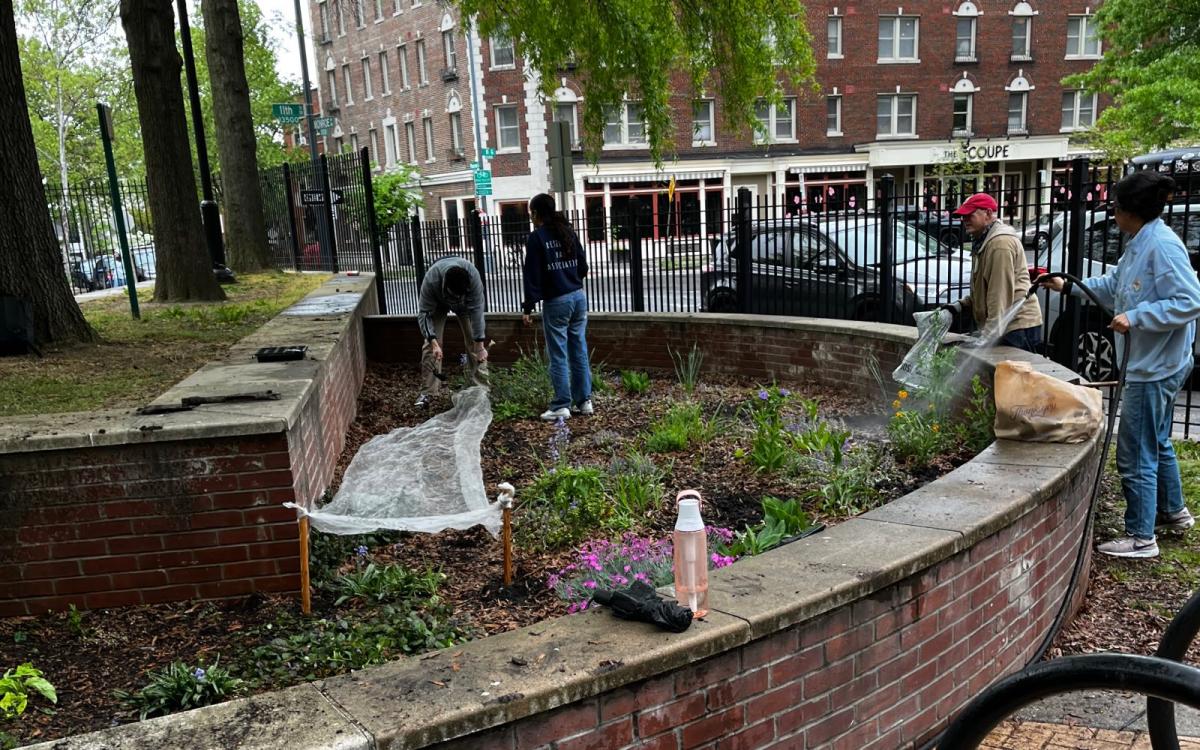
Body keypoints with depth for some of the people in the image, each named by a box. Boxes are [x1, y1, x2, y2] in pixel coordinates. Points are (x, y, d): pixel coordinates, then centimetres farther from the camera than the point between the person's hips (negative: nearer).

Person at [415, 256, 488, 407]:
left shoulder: (473, 276, -41)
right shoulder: (431, 280, -42)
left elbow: (476, 311, -36)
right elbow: (424, 314, -33)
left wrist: (480, 345, -36)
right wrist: (434, 342, -43)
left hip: (466, 304, 0)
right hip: (438, 303, 0)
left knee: (474, 343, -9)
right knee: (429, 345, -9)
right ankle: (427, 393, -2)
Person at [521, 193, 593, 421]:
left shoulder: (536, 237, -8)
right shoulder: (568, 231, 10)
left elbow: (532, 275, -10)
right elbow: (583, 266, 12)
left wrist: (528, 307, -7)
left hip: (555, 301, -6)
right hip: (579, 296, 6)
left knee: (558, 356, 0)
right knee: (579, 351, 10)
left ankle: (562, 406, 3)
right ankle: (584, 400, 15)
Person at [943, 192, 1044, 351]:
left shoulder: (1000, 243, -15)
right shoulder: (984, 241, 21)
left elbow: (1001, 293, -21)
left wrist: (989, 334, -22)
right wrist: (962, 304, 14)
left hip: (1017, 326, -10)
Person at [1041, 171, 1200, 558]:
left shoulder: (1163, 246, -22)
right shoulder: (1139, 244, 9)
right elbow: (1114, 284, 25)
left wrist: (1135, 316, -27)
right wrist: (1069, 286, 25)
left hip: (1155, 367, -11)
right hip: (1149, 364, 11)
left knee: (1136, 454, -3)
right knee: (1157, 443, 25)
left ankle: (1141, 537, 8)